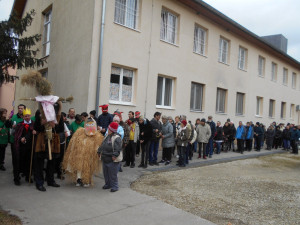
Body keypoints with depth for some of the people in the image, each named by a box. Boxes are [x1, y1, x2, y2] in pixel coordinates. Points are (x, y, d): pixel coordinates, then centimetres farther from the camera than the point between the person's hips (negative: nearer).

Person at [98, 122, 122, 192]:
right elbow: (102, 145, 24)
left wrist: (115, 155, -29)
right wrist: (99, 151, 21)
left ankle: (114, 186, 10)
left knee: (113, 174, -2)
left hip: (112, 160, -9)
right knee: (106, 173, 17)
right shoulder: (107, 136, 13)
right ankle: (107, 184, 32)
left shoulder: (117, 138, -16)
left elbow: (117, 149, -22)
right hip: (105, 159, 9)